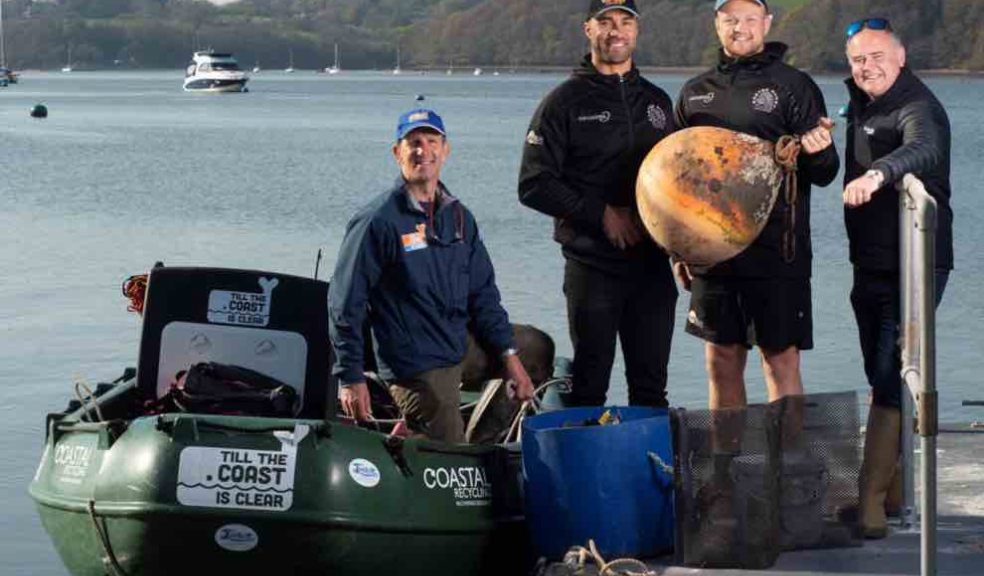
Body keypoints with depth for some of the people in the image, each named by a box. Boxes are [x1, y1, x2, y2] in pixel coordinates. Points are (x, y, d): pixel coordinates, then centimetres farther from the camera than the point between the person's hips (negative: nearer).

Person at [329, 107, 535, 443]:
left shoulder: (458, 216, 11)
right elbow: (345, 305, -9)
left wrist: (509, 355, 8)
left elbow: (482, 293, 17)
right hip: (415, 367, -7)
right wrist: (351, 379, -12)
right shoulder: (377, 222, -9)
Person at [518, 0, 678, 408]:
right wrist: (602, 214, -13)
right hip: (592, 266, -4)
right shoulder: (565, 102, -1)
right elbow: (534, 185, -7)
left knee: (651, 386, 7)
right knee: (589, 387, 0)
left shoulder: (657, 102, 15)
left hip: (652, 266, 4)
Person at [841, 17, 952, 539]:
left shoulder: (918, 108, -16)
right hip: (872, 266, 9)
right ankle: (893, 486, 25)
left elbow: (923, 149, -39)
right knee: (881, 378, 15)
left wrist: (876, 174, -56)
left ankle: (870, 500, -12)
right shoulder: (863, 105, 13)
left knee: (891, 381, -12)